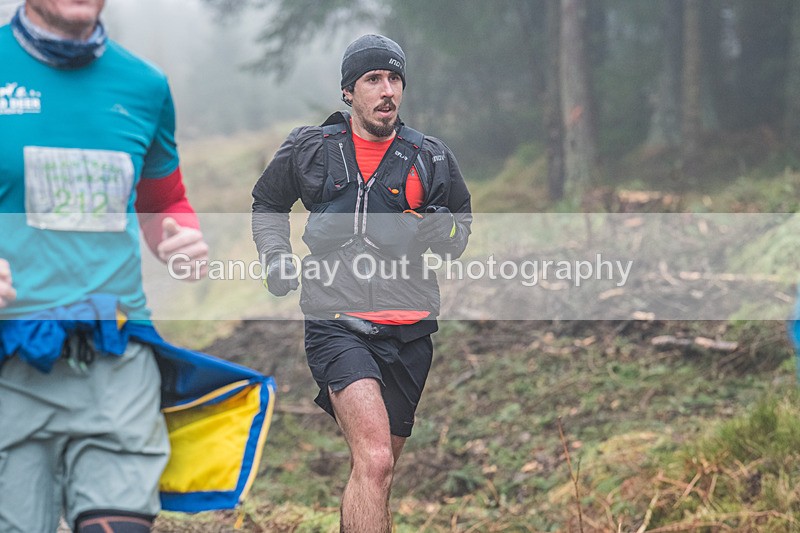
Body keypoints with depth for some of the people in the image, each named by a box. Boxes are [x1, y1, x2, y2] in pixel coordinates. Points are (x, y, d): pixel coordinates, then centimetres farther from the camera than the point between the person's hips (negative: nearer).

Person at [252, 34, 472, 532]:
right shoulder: (309, 149, 6)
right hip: (337, 322, -3)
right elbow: (268, 205, 24)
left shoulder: (431, 157, 8)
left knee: (378, 471, 12)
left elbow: (463, 218, 22)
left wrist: (443, 232, -2)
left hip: (408, 331, 3)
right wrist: (276, 259, 7)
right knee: (374, 459, -23)